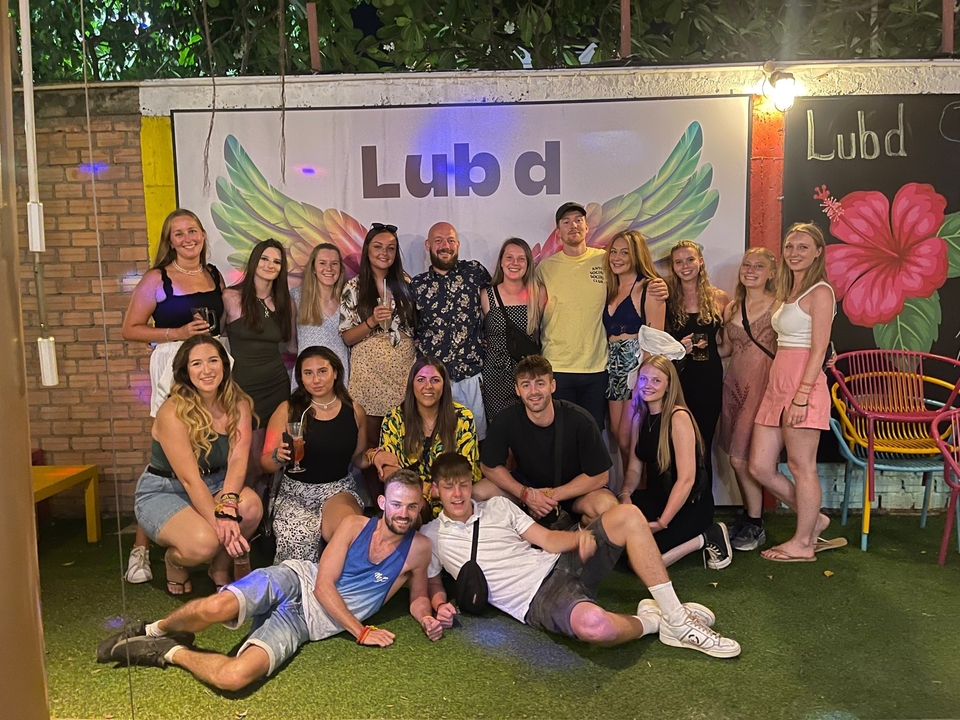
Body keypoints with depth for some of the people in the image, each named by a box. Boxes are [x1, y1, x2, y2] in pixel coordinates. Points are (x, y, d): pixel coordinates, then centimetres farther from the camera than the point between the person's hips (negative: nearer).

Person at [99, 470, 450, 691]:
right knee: (215, 607, -33)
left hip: (308, 623, 0)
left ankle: (171, 652, 2)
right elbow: (324, 586, -6)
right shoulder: (355, 526, -4)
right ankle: (156, 630, 0)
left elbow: (418, 597, 15)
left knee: (233, 676, -28)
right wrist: (361, 632, -10)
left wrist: (428, 618, -8)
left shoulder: (418, 548, -1)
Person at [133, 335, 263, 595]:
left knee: (251, 505, -29)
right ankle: (174, 561, 7)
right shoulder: (173, 412, -22)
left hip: (213, 485, 5)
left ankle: (220, 569, 1)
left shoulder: (238, 404, -8)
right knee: (204, 542, -33)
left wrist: (227, 505, -37)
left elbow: (238, 459, -20)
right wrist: (219, 523, -33)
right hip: (162, 492, -4)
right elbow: (189, 478, -26)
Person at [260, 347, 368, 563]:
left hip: (339, 488, 1)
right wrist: (278, 457, -23)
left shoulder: (354, 411, 3)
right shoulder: (287, 410, -3)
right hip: (295, 490, -1)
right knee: (298, 539, -31)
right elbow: (266, 462, 0)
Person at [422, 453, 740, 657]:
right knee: (594, 624, -40)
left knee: (627, 515, -13)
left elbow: (549, 540, 8)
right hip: (537, 599, -5)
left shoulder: (497, 505, 12)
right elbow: (433, 583, 13)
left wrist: (583, 536, -13)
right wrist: (439, 604, -11)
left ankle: (676, 618, -8)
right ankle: (650, 621, -3)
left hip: (559, 564, 6)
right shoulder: (430, 536, 6)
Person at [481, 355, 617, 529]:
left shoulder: (579, 420, -25)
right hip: (528, 486, 3)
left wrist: (553, 495, -21)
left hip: (574, 489, -3)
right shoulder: (506, 421, -20)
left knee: (607, 506, -34)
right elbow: (489, 467, -8)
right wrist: (526, 494, -21)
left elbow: (599, 476, -17)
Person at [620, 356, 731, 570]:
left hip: (690, 504, -7)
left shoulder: (679, 418, -17)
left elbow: (686, 478, -22)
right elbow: (634, 468, 7)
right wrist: (625, 495, -14)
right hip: (656, 497, 7)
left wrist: (661, 523, -24)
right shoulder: (639, 418, 6)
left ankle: (707, 538, -1)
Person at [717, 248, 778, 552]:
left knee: (741, 458, -8)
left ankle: (755, 526, 7)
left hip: (762, 384, -5)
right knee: (738, 458, 9)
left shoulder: (777, 306, -5)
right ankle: (749, 515, 24)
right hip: (734, 383, 6)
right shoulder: (732, 308, 13)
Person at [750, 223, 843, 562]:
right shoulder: (789, 292, 19)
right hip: (777, 386, 9)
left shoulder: (819, 292, -7)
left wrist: (802, 396, -19)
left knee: (801, 467, 2)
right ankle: (814, 519, 27)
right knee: (760, 467, 9)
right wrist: (784, 392, 16)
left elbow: (819, 349, -13)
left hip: (803, 385, -9)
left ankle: (803, 543, 17)